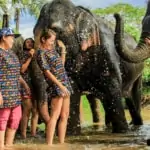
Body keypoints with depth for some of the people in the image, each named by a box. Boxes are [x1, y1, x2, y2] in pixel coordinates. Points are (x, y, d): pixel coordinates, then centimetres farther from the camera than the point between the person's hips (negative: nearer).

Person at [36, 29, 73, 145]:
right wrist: (61, 86, -19)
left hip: (65, 83, 9)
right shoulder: (41, 53, -8)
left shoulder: (52, 49, 16)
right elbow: (47, 72, -14)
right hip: (56, 85, -9)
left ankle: (62, 143, 10)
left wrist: (63, 49, 18)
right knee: (55, 115, -13)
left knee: (64, 116, 7)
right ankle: (49, 144, -13)